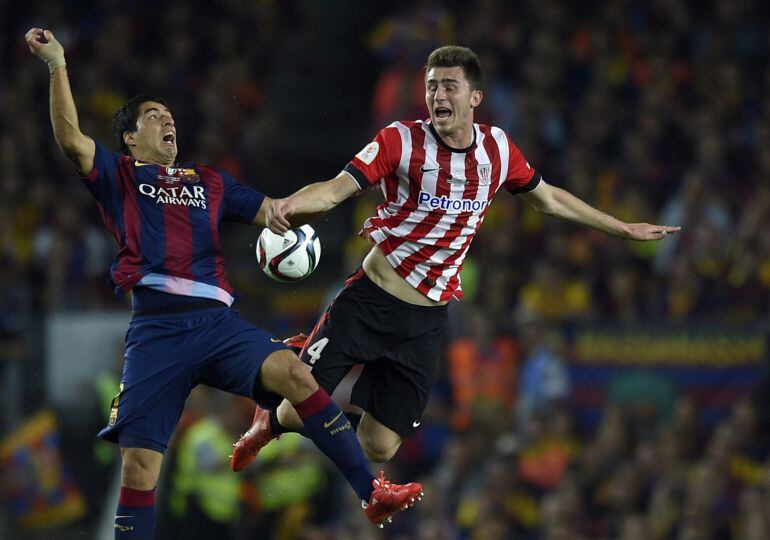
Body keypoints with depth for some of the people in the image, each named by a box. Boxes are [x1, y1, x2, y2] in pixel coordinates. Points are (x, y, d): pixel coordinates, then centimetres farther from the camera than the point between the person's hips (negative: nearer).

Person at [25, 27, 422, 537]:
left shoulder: (208, 180, 28)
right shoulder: (120, 177, 16)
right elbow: (72, 139, 0)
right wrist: (58, 65, -8)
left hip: (217, 322, 2)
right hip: (156, 328, -2)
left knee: (293, 373, -24)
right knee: (139, 463, -10)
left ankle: (372, 493, -24)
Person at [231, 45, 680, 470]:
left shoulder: (497, 149, 3)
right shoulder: (402, 141, -9)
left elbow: (549, 199, 21)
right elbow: (333, 191, -18)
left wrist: (625, 229, 27)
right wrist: (288, 205, -40)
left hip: (426, 322, 3)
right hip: (369, 300, -3)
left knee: (380, 449, -1)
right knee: (301, 409, -13)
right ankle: (271, 421, 28)